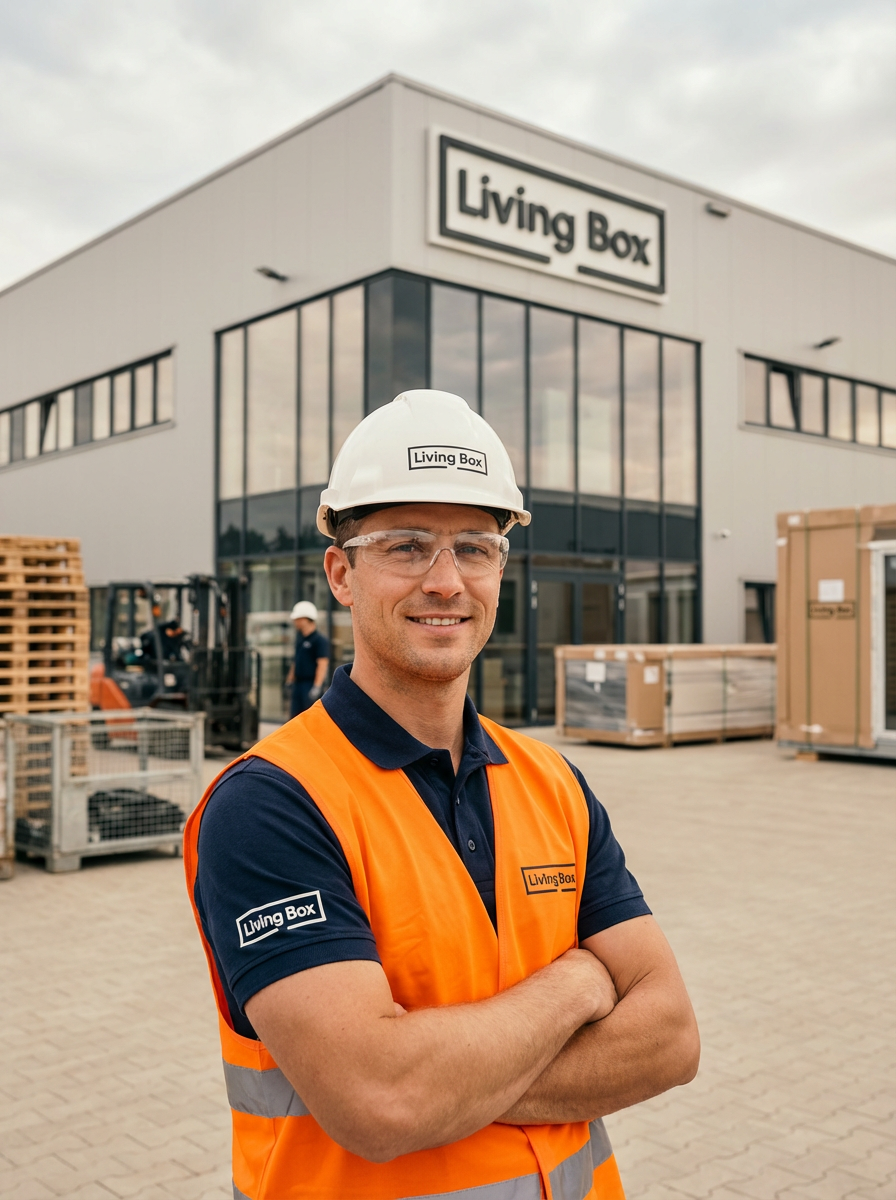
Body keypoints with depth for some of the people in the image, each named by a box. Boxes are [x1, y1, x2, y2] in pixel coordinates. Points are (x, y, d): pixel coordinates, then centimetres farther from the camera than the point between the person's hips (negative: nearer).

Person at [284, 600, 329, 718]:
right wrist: (290, 679, 19)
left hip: (311, 684, -8)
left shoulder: (320, 640, -13)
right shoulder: (300, 637, 13)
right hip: (298, 682, 8)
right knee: (295, 716, 9)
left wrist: (317, 687, -23)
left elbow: (322, 665, -18)